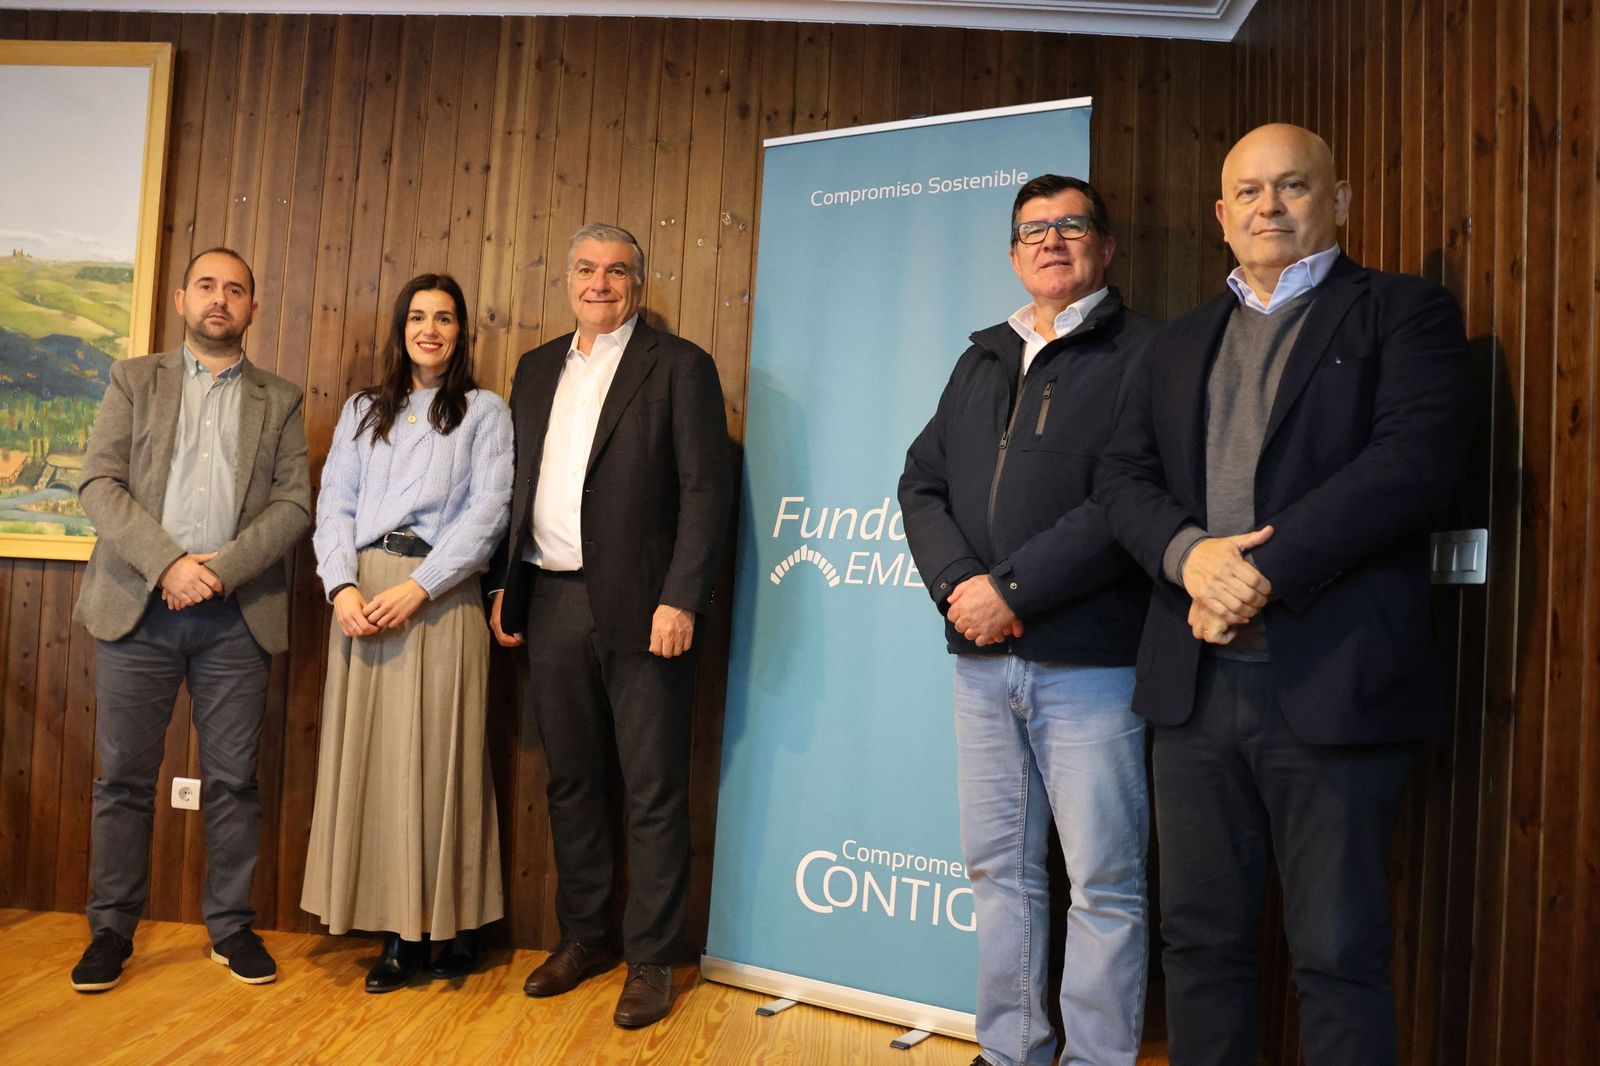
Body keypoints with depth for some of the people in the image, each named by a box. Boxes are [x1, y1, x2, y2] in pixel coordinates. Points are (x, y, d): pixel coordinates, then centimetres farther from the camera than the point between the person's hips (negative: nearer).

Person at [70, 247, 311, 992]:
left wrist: (221, 570, -12)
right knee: (124, 777, 6)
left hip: (235, 615, 0)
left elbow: (293, 504, 1)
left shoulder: (280, 401, 11)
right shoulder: (134, 380, 11)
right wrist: (168, 562, -15)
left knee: (232, 780, 4)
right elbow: (99, 485, -1)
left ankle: (231, 925, 16)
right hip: (138, 605, 0)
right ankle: (112, 929, 20)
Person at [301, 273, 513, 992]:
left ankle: (452, 925, 10)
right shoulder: (363, 411, 18)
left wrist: (416, 588, -14)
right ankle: (399, 931, 10)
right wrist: (342, 587, -7)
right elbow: (334, 505, 10)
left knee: (439, 756, -2)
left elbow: (487, 511, -4)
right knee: (370, 756, 2)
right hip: (363, 593, 4)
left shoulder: (485, 412, 7)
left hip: (439, 596, -3)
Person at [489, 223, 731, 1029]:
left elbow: (706, 488, -9)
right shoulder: (538, 368, 16)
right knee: (571, 781, 14)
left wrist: (680, 600, -17)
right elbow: (518, 482, 17)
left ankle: (650, 959, 16)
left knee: (652, 793, 3)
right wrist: (506, 585, 11)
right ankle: (586, 936, 30)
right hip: (552, 603, 6)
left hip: (637, 606, -5)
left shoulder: (678, 365, -1)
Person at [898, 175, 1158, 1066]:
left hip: (1089, 660, -5)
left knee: (1104, 882, 3)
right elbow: (922, 482, 11)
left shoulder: (1144, 351, -1)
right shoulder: (983, 360, 18)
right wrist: (959, 581, -6)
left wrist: (1012, 589, -15)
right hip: (982, 660, 6)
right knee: (1000, 868, 13)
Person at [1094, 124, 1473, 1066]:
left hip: (1335, 681, -4)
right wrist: (1189, 553, -11)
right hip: (1197, 680, 5)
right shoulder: (1180, 343, 19)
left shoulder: (1407, 312, 5)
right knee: (1201, 938, 13)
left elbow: (1418, 457, -11)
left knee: (1341, 954, 6)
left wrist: (1267, 569, -18)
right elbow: (1123, 475, 9)